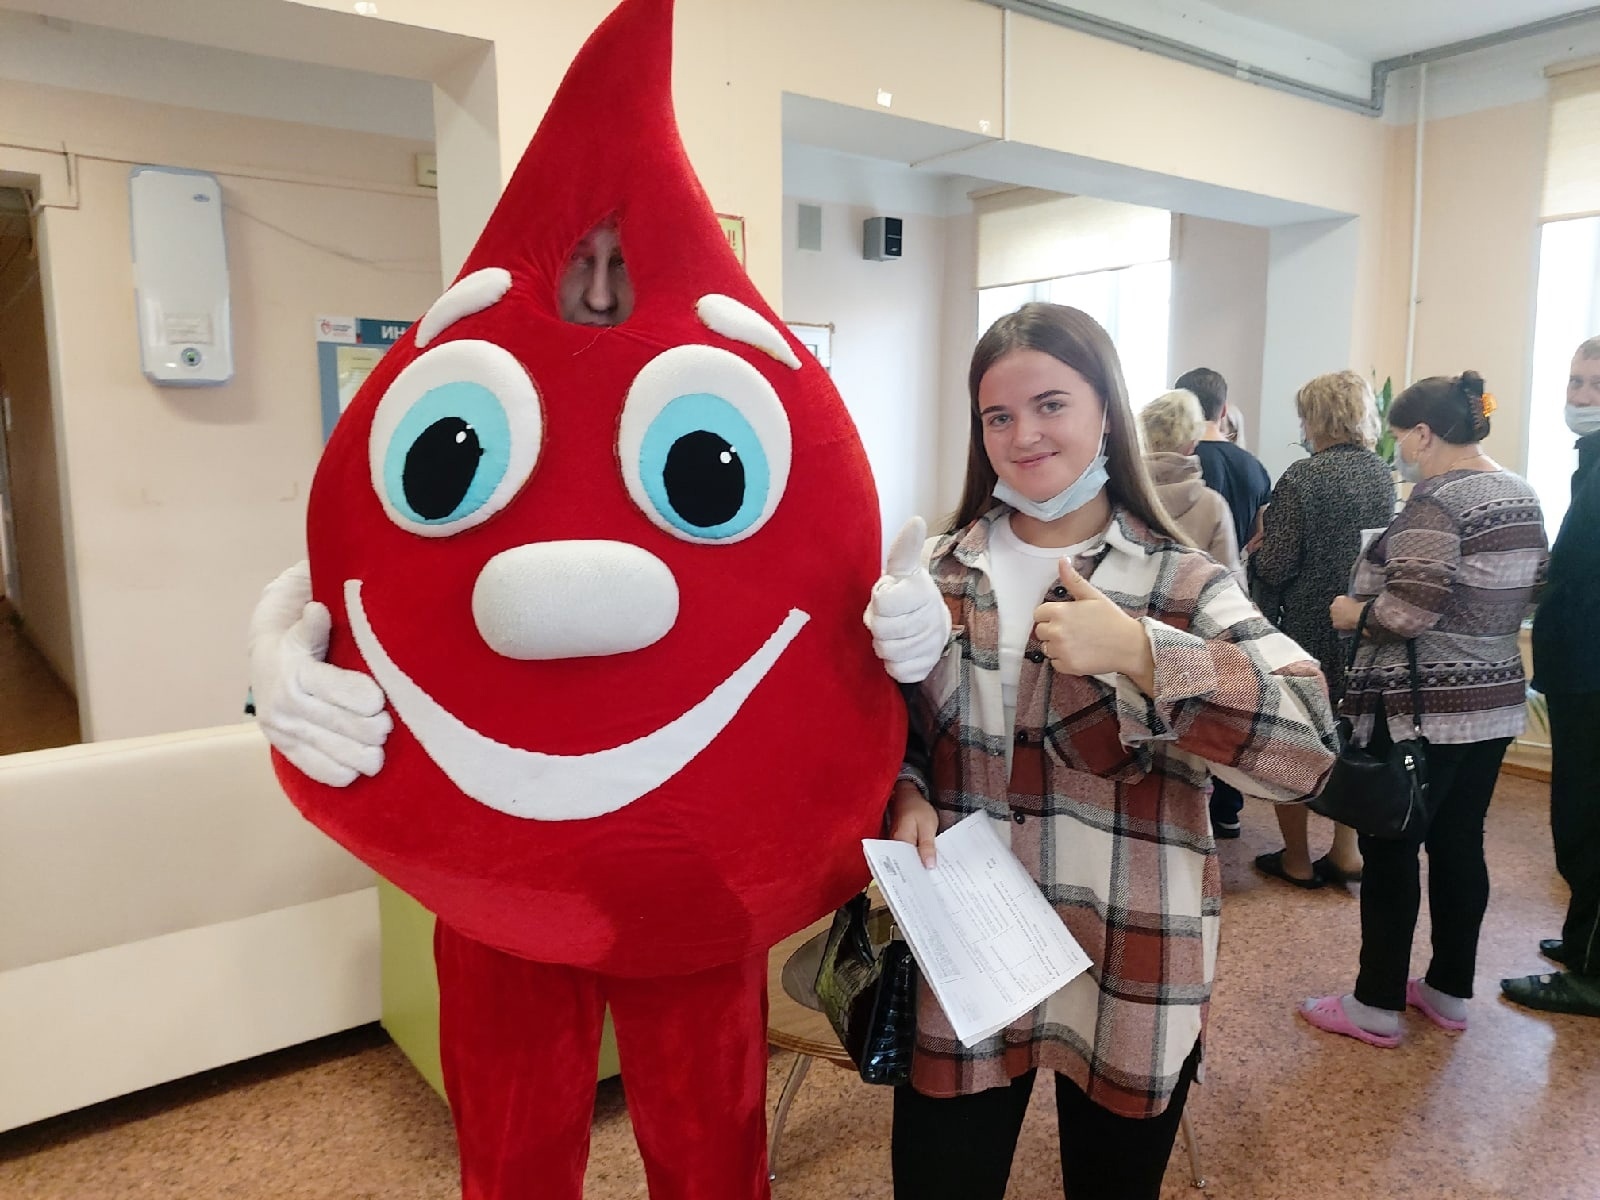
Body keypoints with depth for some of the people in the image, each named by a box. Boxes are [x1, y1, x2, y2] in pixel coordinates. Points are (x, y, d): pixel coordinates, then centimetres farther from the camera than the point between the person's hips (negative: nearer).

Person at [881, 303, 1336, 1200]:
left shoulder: (1183, 585, -7)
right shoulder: (937, 572, 2)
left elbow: (1311, 744, -19)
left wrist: (1138, 651, -28)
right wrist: (906, 797, -10)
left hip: (1129, 981, -1)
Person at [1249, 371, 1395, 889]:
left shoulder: (1303, 477, -17)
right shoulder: (1382, 474, 3)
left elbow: (1275, 566, -18)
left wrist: (1260, 545, 2)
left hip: (1308, 627, -6)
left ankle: (1297, 860, 17)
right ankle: (1347, 852, 25)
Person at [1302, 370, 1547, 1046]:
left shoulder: (1436, 502, -18)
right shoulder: (1522, 497, 10)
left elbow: (1410, 611, -24)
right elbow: (1524, 596, 17)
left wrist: (1353, 613, -7)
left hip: (1424, 710, -9)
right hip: (1496, 701, 9)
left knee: (1390, 850, 2)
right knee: (1459, 844, 16)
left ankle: (1377, 1005, 12)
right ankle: (1449, 992, 29)